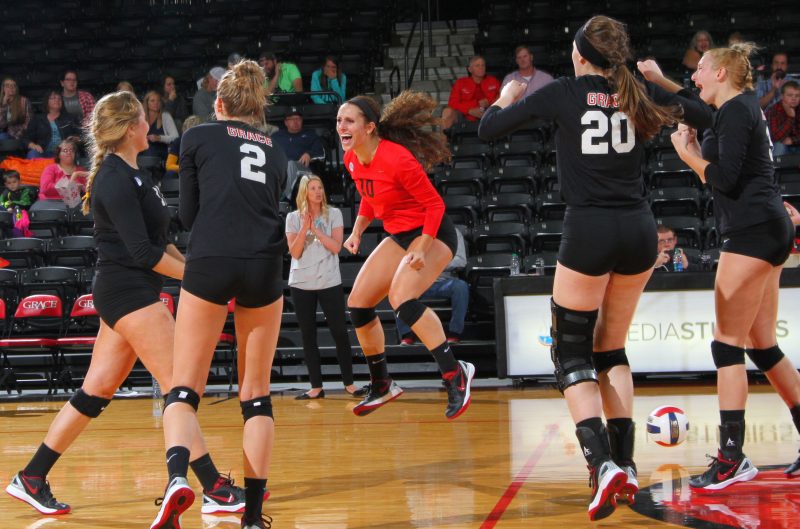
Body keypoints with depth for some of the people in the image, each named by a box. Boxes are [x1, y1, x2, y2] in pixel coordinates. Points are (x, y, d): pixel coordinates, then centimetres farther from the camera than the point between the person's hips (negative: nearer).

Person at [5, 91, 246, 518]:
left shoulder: (127, 175, 16)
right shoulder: (116, 180, -15)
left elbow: (156, 237, 21)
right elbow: (142, 252, -19)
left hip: (123, 293, 10)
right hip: (129, 294, -10)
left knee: (96, 391, 11)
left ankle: (31, 478, 16)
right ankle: (216, 490, -8)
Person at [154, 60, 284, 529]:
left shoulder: (199, 137, 11)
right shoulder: (274, 153, 21)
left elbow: (188, 213, 13)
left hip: (209, 263, -3)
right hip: (265, 266, 3)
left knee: (185, 388, 1)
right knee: (257, 394, 11)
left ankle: (178, 477, -26)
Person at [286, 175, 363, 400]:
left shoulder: (333, 214, 2)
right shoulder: (293, 218, 3)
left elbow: (336, 246, -8)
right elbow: (295, 252, -4)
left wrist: (315, 228, -13)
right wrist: (305, 227, -15)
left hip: (329, 282, -1)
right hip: (301, 284, 1)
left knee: (340, 333, -1)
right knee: (308, 337, 3)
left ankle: (349, 383, 7)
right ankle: (316, 387, 8)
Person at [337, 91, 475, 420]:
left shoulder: (396, 159, -26)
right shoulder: (352, 159, -2)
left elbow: (435, 204, -21)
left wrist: (421, 249, -27)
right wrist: (356, 232, 5)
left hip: (432, 234, -9)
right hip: (399, 235, 9)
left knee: (401, 298, -31)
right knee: (358, 303, 5)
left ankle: (454, 374, -24)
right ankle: (381, 386, 21)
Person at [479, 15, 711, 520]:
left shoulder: (562, 93, -2)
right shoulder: (640, 94, 7)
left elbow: (489, 129, 3)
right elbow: (704, 115, 19)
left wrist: (507, 97, 22)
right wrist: (664, 81, 28)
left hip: (590, 230, -4)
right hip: (640, 230, 4)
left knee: (571, 351, 5)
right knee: (611, 348, 18)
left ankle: (602, 463, -14)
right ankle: (625, 464, 11)